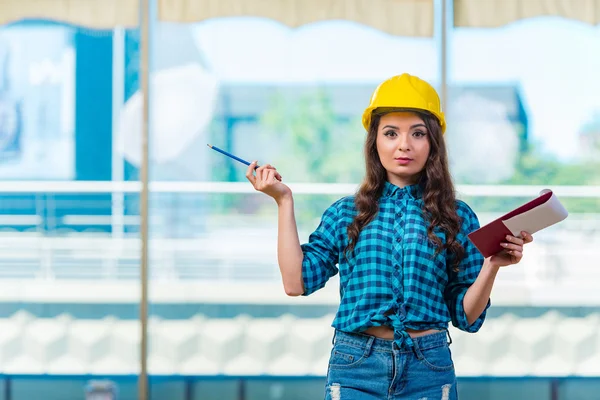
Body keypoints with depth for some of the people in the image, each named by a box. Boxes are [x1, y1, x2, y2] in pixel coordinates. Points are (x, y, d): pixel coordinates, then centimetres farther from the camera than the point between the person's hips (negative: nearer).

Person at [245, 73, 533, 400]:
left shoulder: (456, 217, 5)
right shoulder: (345, 213, 9)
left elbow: (466, 316, 4)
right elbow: (297, 282, -3)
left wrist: (492, 265, -13)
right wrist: (284, 201, 0)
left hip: (427, 371, 0)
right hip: (354, 366, 1)